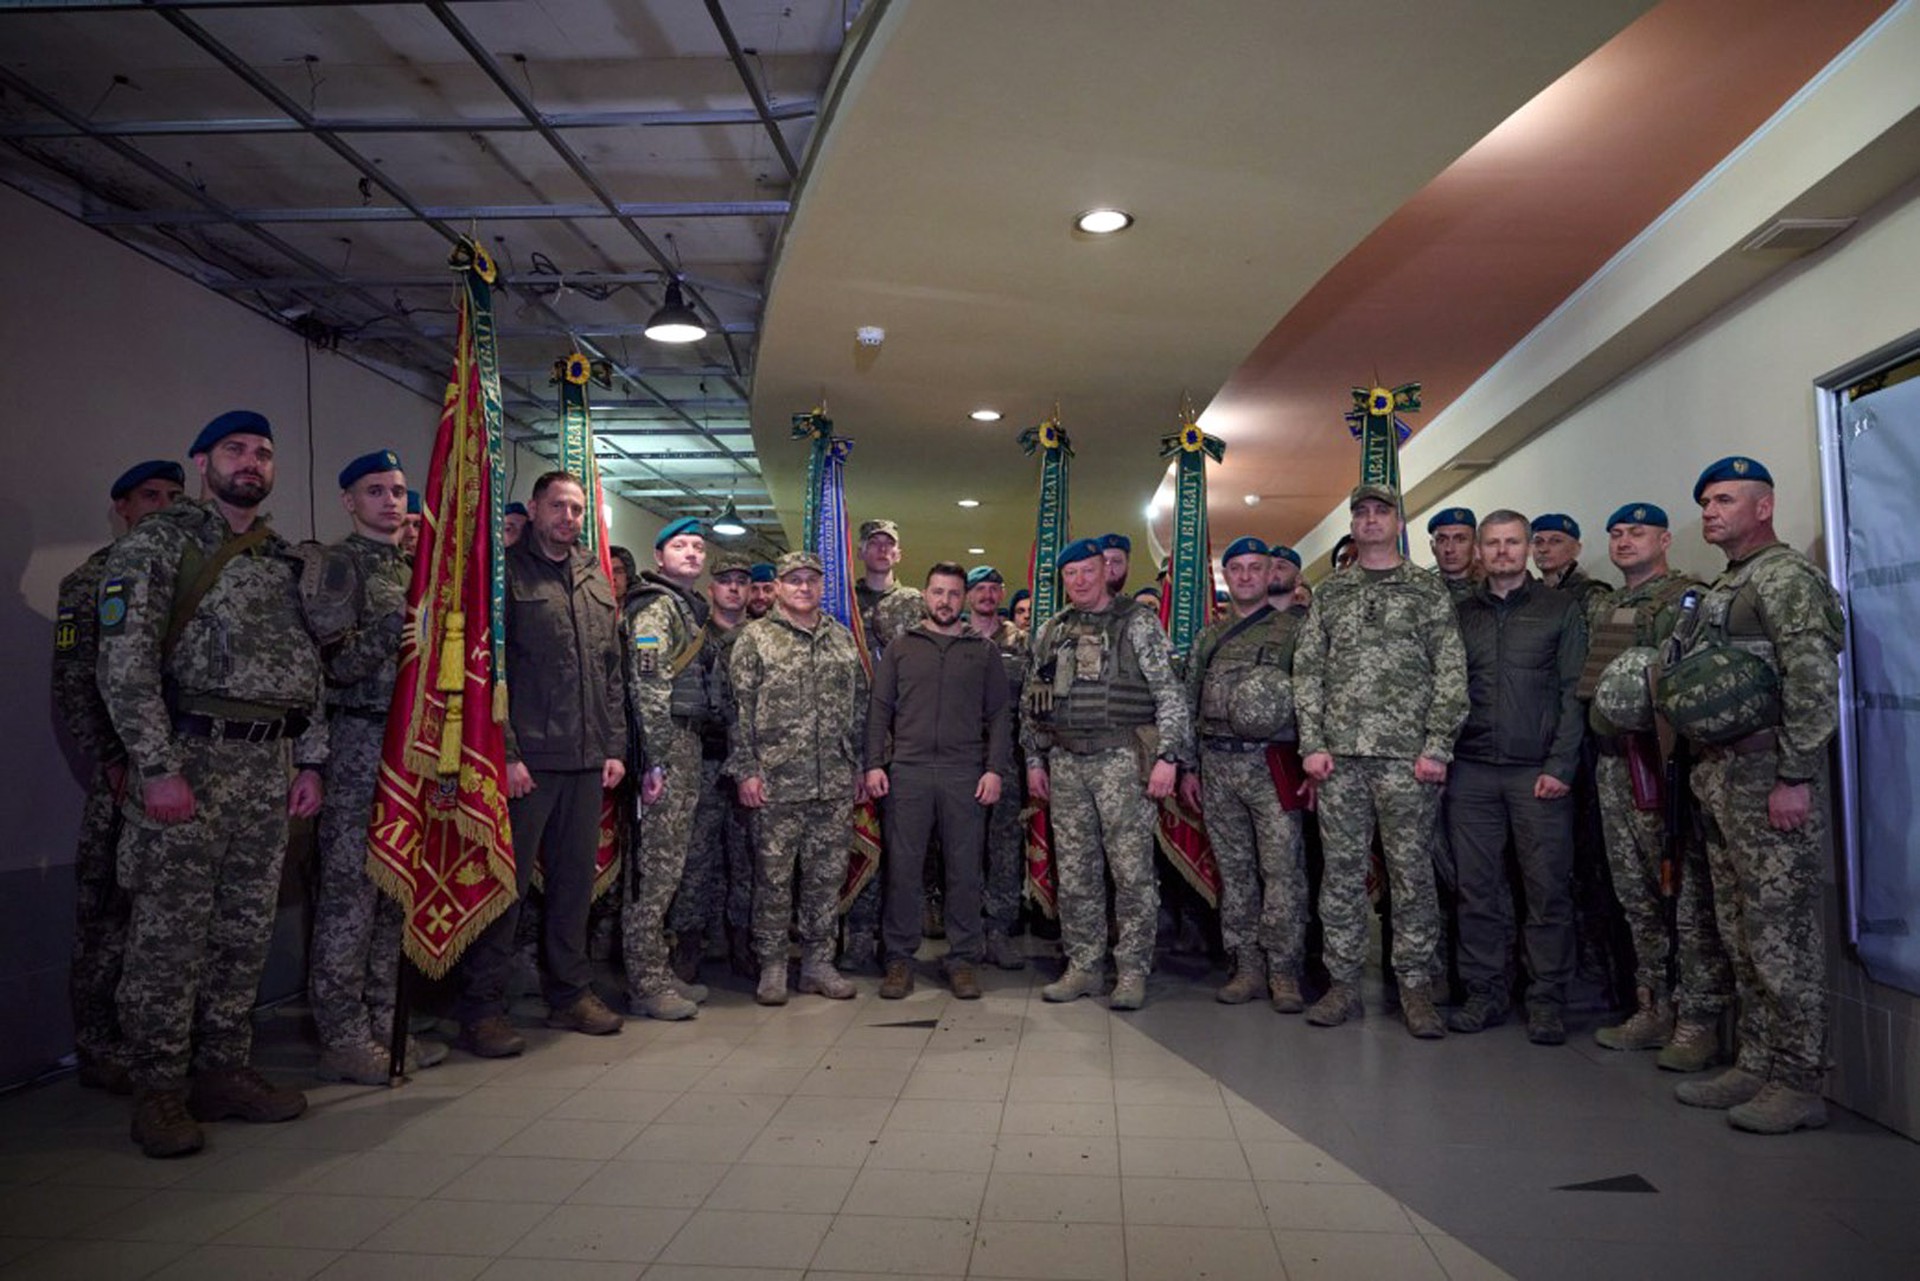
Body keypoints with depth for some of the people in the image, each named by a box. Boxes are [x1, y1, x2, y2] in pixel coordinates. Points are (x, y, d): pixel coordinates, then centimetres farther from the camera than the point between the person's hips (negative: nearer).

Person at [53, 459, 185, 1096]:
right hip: (125, 774, -4)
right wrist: (113, 764, -11)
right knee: (110, 912, 1)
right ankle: (100, 1049, 12)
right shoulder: (88, 583, 3)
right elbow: (73, 688, -2)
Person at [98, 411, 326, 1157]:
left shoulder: (284, 559, 17)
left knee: (246, 934, 10)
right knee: (169, 936, -2)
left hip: (270, 768, 6)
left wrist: (309, 761, 11)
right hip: (191, 759, -6)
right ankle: (159, 1092, 10)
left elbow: (307, 666, 18)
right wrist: (156, 768, -16)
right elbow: (125, 663, -10)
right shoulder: (158, 543, -2)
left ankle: (224, 1072, 22)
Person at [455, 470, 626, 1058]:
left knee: (576, 879, 13)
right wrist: (505, 752, -14)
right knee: (507, 881, -2)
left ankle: (571, 993, 25)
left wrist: (615, 746, 10)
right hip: (526, 760, -6)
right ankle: (482, 1009, 8)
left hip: (587, 761, 6)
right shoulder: (507, 573, -3)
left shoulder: (596, 580, 15)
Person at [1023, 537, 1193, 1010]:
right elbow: (1033, 702, 18)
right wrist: (1034, 759, 13)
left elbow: (1170, 694, -5)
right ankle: (1082, 967, 18)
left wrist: (1168, 756, -13)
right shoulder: (1050, 633, 14)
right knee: (1075, 872, 8)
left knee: (1132, 870, -3)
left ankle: (1132, 972, 7)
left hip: (1122, 759, -4)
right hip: (1066, 763, 5)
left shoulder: (1137, 624, -1)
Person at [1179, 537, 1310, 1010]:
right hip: (1217, 766, 5)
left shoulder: (1293, 630, 4)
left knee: (1282, 869, -7)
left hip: (1271, 764, -4)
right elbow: (1190, 706, 18)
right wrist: (1188, 768, 13)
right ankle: (1248, 967, 15)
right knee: (1234, 871, 7)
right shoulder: (1208, 639, 17)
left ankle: (1283, 972, 1)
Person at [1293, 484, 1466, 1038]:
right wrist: (1312, 743, 0)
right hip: (1339, 754, 2)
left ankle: (1415, 988, 12)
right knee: (1341, 872, 6)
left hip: (1406, 757, -2)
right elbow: (1307, 670, 9)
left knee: (1412, 873, 1)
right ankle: (1343, 983, 15)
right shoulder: (1329, 593, 13)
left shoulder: (1428, 592, 6)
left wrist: (1437, 747, -8)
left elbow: (1451, 675, 1)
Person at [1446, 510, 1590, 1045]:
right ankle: (1484, 993, 15)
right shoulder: (1460, 613, 13)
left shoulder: (1560, 609, 6)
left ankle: (1547, 1001, 11)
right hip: (1471, 771, 3)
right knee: (1477, 889, 5)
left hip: (1539, 772, -2)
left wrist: (1560, 765, -9)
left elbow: (1574, 693, 0)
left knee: (1548, 890, 0)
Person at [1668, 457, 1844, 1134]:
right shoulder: (1722, 589, 20)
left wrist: (1796, 778, -21)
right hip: (1721, 778, 9)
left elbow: (1814, 683, -17)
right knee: (1741, 935, 13)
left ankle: (1798, 1084, 4)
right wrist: (1703, 772, 16)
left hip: (1769, 779, -9)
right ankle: (1755, 1066, 22)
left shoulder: (1787, 576, -8)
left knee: (1781, 934, -4)